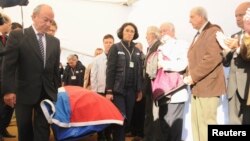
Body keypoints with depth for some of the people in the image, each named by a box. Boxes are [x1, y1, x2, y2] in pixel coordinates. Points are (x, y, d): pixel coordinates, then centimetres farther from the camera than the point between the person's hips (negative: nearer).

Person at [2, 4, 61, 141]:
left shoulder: (55, 41, 9)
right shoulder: (17, 35, -4)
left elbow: (55, 69, 10)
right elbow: (8, 65, -9)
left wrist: (56, 91, 8)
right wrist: (9, 90, -16)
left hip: (47, 93, 3)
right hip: (24, 92, -3)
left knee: (43, 130, 5)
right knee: (24, 129, 11)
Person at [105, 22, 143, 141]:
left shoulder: (137, 51, 13)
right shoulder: (115, 48, 0)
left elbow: (140, 72, 12)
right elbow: (110, 70, -6)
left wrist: (140, 90, 7)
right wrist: (109, 90, -12)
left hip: (132, 90, 4)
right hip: (118, 89, -4)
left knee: (128, 119, 6)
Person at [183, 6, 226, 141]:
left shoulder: (213, 31, -7)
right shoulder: (198, 35, 22)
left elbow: (214, 57, -20)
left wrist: (193, 76, -18)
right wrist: (188, 75, 7)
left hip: (207, 86, -9)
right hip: (197, 87, 9)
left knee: (206, 124, -7)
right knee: (196, 123, 11)